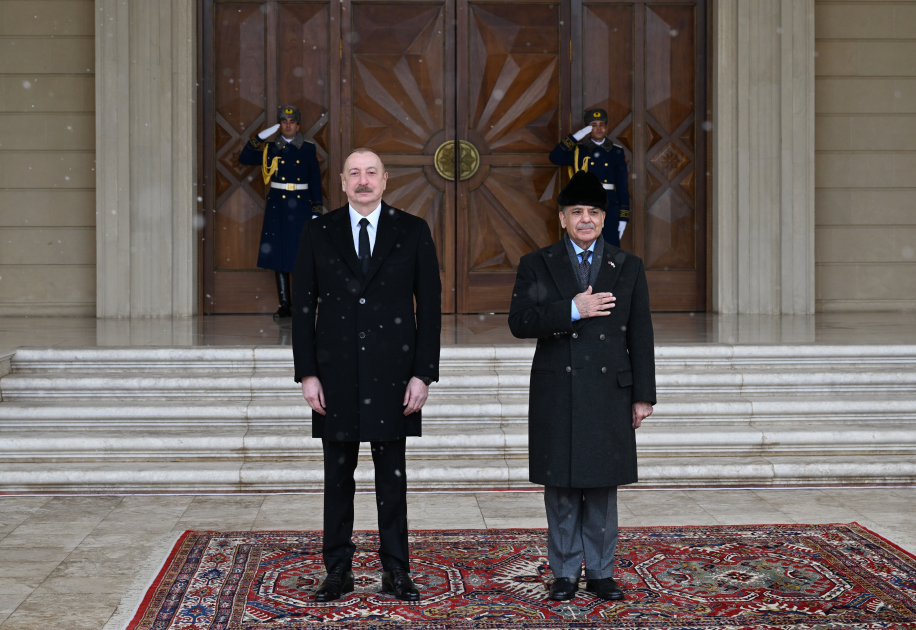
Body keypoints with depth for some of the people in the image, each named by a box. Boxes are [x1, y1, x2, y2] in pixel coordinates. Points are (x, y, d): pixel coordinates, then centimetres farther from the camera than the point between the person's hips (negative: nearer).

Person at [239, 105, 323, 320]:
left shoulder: (308, 149, 4)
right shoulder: (270, 149, 7)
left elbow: (316, 182, 3)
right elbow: (244, 159, -1)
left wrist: (316, 211, -2)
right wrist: (260, 138, -11)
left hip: (301, 205, -2)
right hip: (277, 206, 2)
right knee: (279, 253, 3)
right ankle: (284, 304, 9)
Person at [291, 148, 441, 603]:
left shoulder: (413, 232, 2)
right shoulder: (318, 233, 4)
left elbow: (429, 305, 1)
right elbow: (303, 306, 4)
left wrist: (423, 374, -5)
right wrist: (307, 373, -3)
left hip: (392, 374, -1)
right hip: (336, 374, 1)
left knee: (392, 475, 6)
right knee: (338, 475, 7)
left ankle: (395, 571, 15)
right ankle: (338, 570, 17)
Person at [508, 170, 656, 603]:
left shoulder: (628, 268, 8)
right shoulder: (536, 266, 5)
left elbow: (640, 337, 7)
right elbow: (520, 323, -7)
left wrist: (643, 396, 2)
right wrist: (573, 310, -17)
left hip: (609, 394, 1)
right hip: (556, 395, -1)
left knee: (603, 487, 6)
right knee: (561, 489, 4)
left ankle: (600, 572, 17)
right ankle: (565, 573, 15)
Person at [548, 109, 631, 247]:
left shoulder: (616, 152, 7)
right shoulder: (578, 151, 6)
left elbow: (623, 186, 5)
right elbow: (555, 158, -12)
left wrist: (623, 217, -1)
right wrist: (575, 137, -13)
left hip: (610, 210, 0)